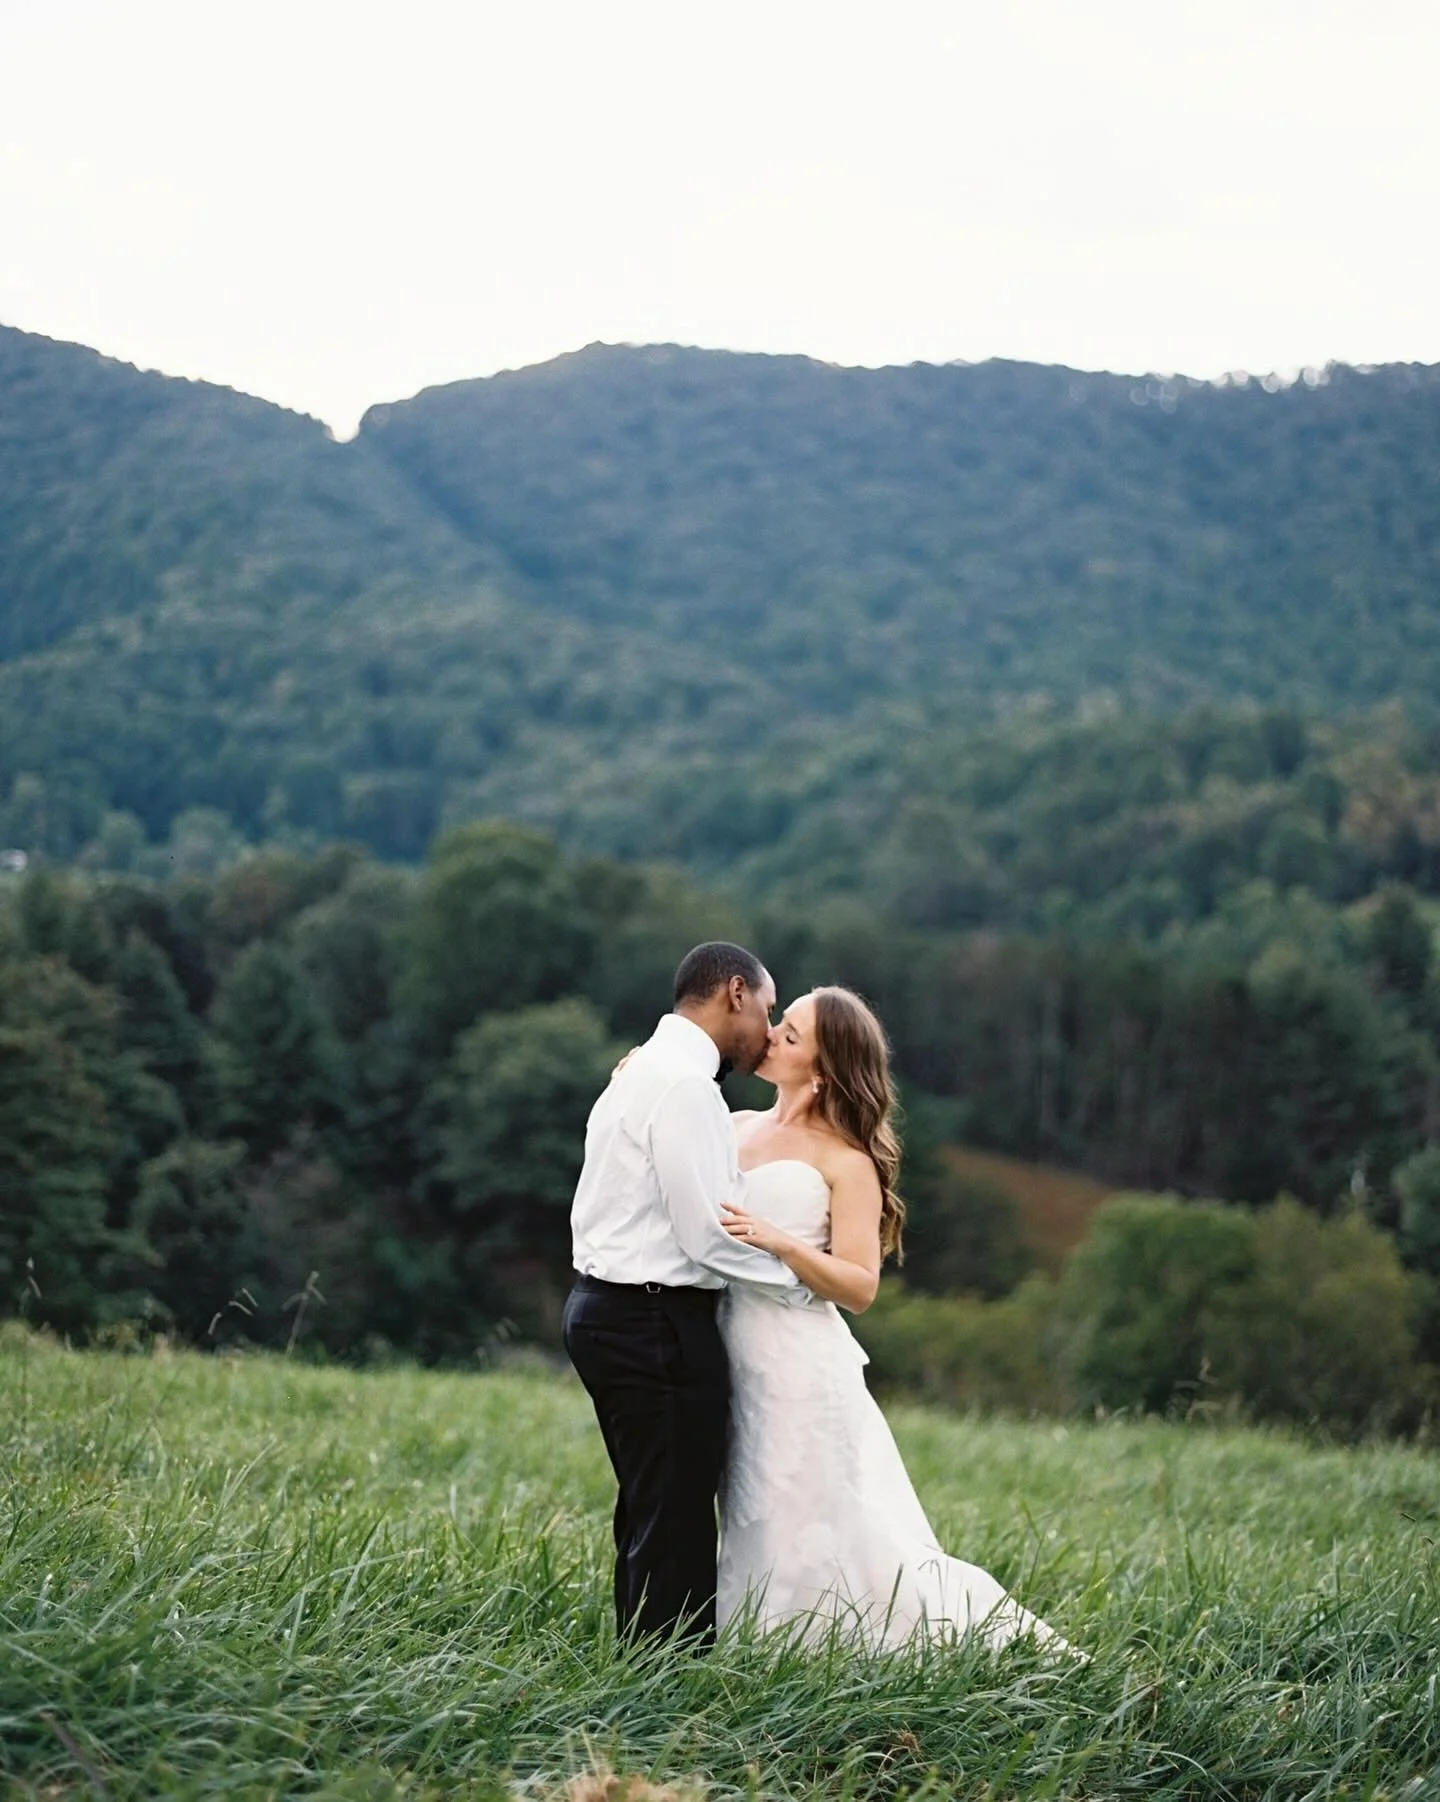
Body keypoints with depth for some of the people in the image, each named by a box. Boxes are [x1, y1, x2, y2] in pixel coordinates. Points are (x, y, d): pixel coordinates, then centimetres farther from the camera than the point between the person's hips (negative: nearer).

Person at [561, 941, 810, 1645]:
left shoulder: (641, 1072, 17)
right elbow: (710, 1233, -18)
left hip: (606, 1310, 11)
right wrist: (802, 1280, -6)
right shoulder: (684, 1084, -16)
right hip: (656, 1326, -11)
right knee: (675, 1531, -6)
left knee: (650, 1515, 17)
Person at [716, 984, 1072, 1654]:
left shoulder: (845, 1160, -5)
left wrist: (778, 1242, -24)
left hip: (800, 1366, -6)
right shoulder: (734, 1129, 13)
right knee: (755, 1539, 10)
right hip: (733, 1355, 6)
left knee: (818, 1540, -3)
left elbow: (860, 1286, -9)